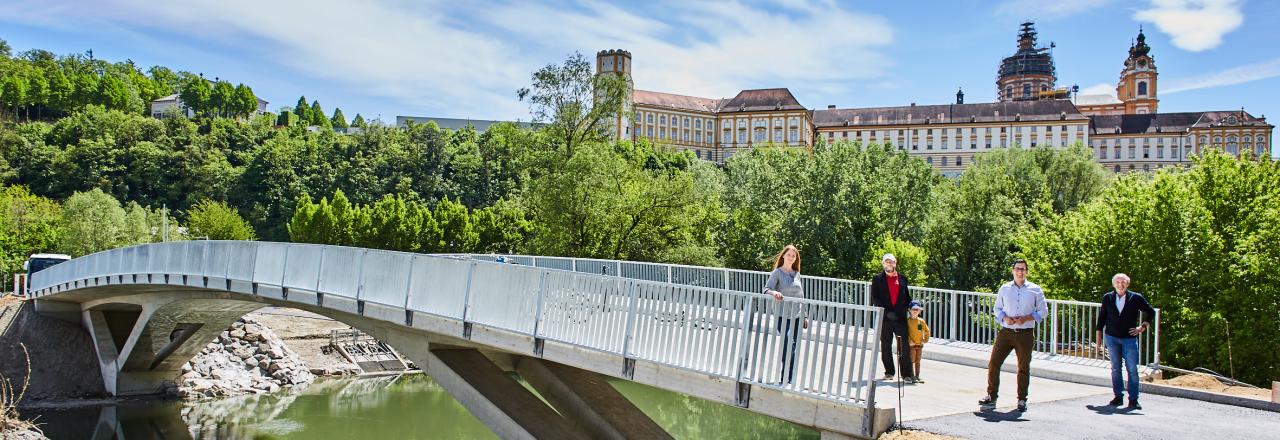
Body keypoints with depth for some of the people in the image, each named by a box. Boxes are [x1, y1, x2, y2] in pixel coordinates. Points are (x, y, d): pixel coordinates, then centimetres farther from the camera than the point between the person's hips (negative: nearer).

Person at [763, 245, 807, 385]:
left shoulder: (797, 274, 13)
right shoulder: (777, 273, -2)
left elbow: (801, 296, 18)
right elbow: (766, 289, -14)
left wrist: (804, 316, 17)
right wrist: (774, 292, -36)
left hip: (797, 317, 5)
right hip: (783, 316, -5)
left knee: (793, 348, 7)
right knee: (788, 344, -20)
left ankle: (788, 380, 16)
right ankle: (785, 378, -13)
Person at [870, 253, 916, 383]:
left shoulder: (902, 278, 12)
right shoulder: (877, 279, 5)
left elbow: (906, 296, 20)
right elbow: (874, 298, -1)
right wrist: (886, 312, -11)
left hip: (900, 317, 1)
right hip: (884, 317, 0)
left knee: (904, 346, -5)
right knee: (885, 346, 6)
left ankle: (907, 374, -1)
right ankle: (889, 372, 19)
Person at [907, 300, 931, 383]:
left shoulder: (921, 321, 4)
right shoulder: (908, 321, -8)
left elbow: (926, 330, 15)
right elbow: (905, 332, -11)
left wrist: (926, 339, 6)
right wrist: (909, 341, -16)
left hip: (920, 344, 4)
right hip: (911, 344, -4)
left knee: (918, 361, 11)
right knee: (912, 361, -2)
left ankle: (917, 376, 17)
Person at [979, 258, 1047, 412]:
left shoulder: (1035, 290, 4)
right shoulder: (1004, 289, 8)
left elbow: (1043, 311, 5)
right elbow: (997, 308, 15)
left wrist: (1026, 318, -10)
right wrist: (1004, 318, -6)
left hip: (1025, 334, -1)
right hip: (1006, 332, 1)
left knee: (1024, 368, 4)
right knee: (993, 363, -4)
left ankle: (1022, 400, 17)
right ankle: (991, 396, 6)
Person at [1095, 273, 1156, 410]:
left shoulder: (1136, 298, -2)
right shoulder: (1107, 298, 4)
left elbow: (1151, 312, 8)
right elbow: (1102, 316, 12)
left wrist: (1143, 327, 1)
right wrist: (1099, 334, 10)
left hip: (1129, 338, -2)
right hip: (1111, 338, 2)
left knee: (1132, 369, -3)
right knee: (1115, 368, 6)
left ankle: (1133, 399, 2)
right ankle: (1118, 396, 14)